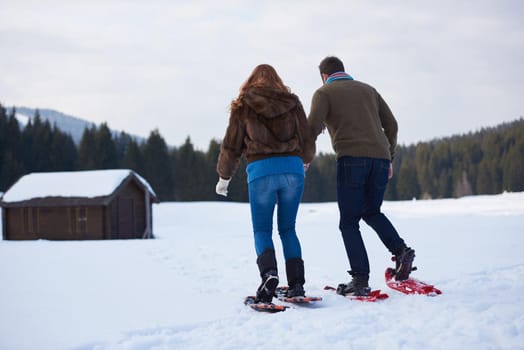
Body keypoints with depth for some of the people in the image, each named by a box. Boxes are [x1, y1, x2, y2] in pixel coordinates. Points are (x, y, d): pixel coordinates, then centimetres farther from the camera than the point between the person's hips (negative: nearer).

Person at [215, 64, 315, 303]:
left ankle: (269, 272, -21)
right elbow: (307, 142, 17)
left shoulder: (243, 107, 11)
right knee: (288, 229, 12)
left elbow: (231, 147, 12)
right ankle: (296, 283, 2)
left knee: (262, 230, 6)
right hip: (293, 169, 2)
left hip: (261, 170, -2)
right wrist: (305, 161, 38)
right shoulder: (292, 102, 15)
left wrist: (224, 178, 25)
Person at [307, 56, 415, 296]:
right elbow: (391, 125, 19)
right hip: (380, 158, 5)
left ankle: (360, 280, -5)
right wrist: (389, 159, 25)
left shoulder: (324, 92, 10)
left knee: (349, 222, 2)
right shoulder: (368, 90, 24)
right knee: (372, 212, 23)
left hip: (351, 159, -5)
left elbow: (313, 125, -6)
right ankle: (401, 251, 2)